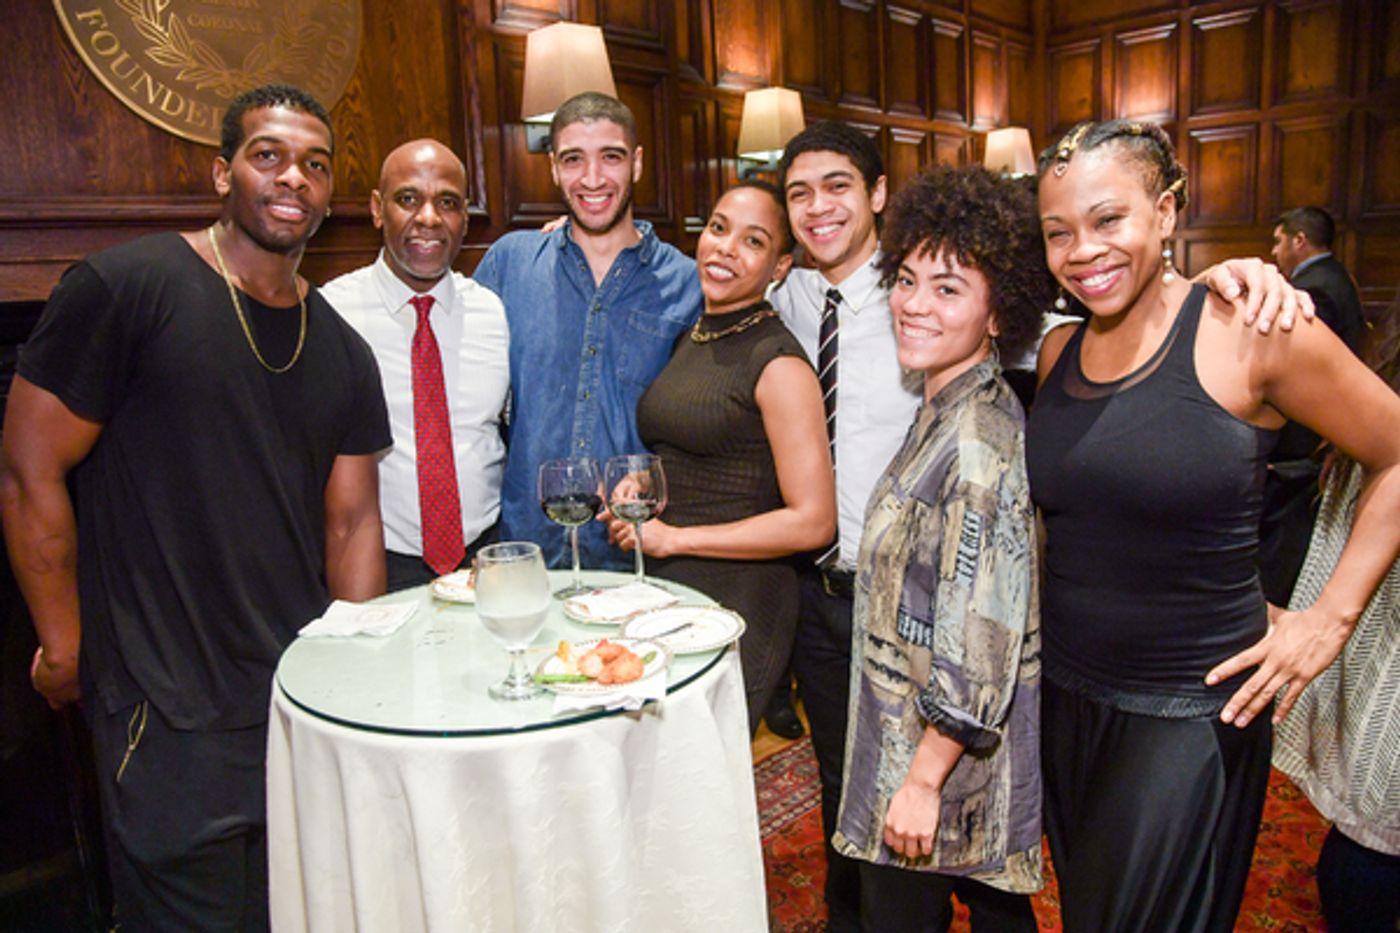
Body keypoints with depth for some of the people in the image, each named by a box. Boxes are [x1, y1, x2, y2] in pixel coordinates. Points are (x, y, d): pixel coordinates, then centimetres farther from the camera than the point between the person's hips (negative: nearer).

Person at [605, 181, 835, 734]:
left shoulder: (778, 362, -13)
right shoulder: (690, 337, 10)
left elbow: (812, 522, -16)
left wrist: (671, 538, -13)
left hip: (738, 602, -7)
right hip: (664, 587, 7)